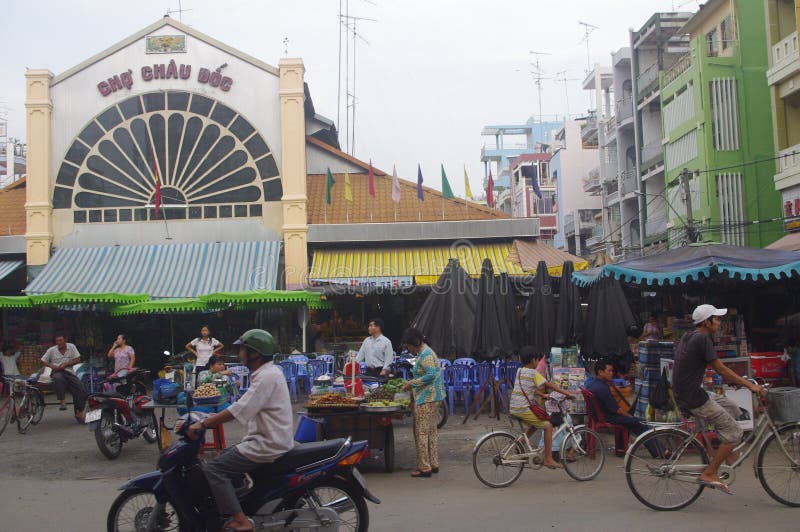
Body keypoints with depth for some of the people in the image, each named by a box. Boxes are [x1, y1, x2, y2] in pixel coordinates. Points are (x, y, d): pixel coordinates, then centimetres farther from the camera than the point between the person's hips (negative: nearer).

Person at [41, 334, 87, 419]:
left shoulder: (71, 347, 6)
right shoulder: (51, 350, 8)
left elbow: (77, 359, 2)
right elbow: (43, 361, 11)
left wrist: (65, 364, -10)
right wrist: (51, 365, -9)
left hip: (69, 372, 1)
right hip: (57, 372, -1)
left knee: (81, 390, -16)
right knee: (58, 379, -41)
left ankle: (79, 412, -4)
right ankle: (62, 402, -33)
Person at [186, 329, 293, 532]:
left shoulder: (267, 377, -19)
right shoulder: (268, 372, 13)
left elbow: (239, 410, -24)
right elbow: (244, 408, 20)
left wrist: (203, 424, -18)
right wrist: (218, 416, 15)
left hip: (268, 445, -10)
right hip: (271, 439, 10)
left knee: (214, 468, -11)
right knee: (226, 455, 23)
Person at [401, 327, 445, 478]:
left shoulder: (425, 354, -16)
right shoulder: (423, 352, 16)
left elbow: (431, 375, -25)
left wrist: (412, 383, -18)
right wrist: (412, 383, 15)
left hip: (426, 399, -11)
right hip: (431, 398, 11)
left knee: (421, 432, -5)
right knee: (431, 431, 15)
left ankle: (424, 468, 0)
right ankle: (433, 464, 22)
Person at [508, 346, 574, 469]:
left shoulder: (520, 371, 15)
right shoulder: (534, 373, -9)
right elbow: (549, 385, -10)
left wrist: (543, 395, 21)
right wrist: (566, 393, -5)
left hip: (514, 408, 9)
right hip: (524, 409, -9)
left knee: (535, 424, 28)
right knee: (548, 426, -3)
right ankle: (548, 459, -4)